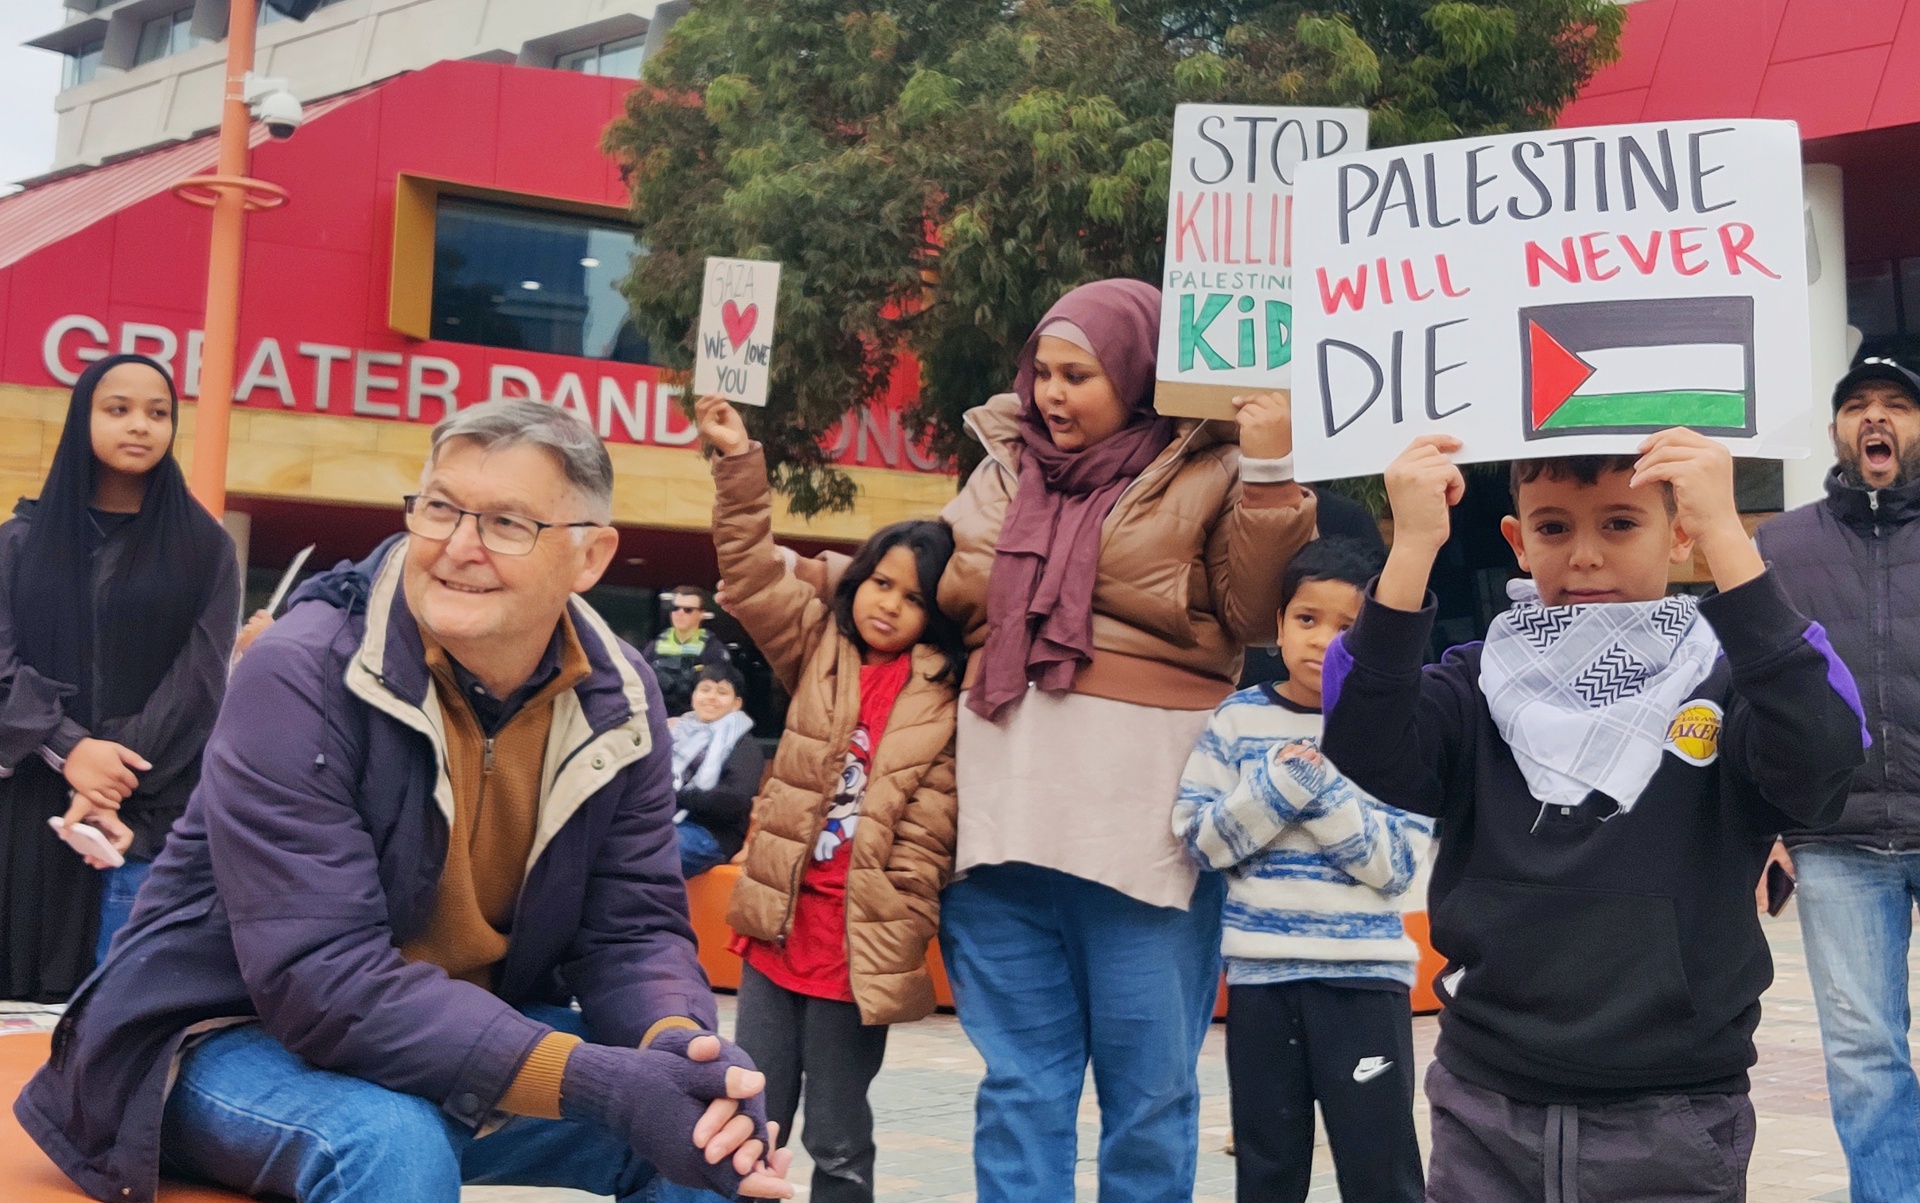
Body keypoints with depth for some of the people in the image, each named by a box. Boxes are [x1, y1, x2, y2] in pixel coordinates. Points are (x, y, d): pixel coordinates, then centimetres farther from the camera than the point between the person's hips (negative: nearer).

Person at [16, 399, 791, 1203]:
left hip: (466, 1038, 5)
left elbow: (631, 928, -5)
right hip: (242, 1039, -5)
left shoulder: (618, 703, -6)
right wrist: (597, 1082, -39)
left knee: (719, 1130, -12)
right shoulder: (300, 679, -23)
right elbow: (322, 981, -30)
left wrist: (681, 1049, -31)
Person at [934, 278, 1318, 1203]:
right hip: (1008, 806, 4)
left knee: (1148, 1086, 7)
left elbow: (1253, 615, -8)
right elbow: (946, 600, 18)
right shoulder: (1007, 463, 14)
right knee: (1019, 1080, 10)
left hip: (1145, 816, -4)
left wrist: (1270, 472, -15)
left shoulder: (1210, 471, 1)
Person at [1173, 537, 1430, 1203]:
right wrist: (1279, 788, -15)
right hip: (1260, 974, 2)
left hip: (1365, 975, -2)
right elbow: (1198, 836, -4)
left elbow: (1399, 864, -9)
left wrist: (1326, 792, -18)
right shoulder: (1238, 719, 2)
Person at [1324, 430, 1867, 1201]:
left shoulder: (1726, 684, -3)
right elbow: (1368, 753, -15)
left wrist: (1727, 536, -26)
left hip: (1673, 1117, -1)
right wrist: (1413, 548, -22)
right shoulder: (1482, 685, 2)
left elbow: (1821, 755, -23)